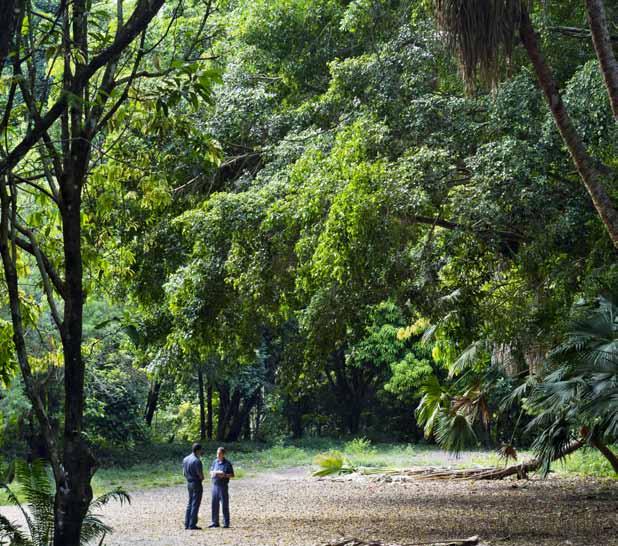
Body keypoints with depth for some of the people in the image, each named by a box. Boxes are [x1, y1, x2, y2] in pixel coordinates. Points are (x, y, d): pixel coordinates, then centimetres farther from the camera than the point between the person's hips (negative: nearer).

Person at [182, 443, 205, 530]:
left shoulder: (185, 459, 7)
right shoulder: (197, 461, -19)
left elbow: (184, 473, 13)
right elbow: (201, 475, -18)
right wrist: (201, 478, 3)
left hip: (189, 483, 8)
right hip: (196, 483, -8)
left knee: (189, 504, 15)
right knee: (195, 505, -3)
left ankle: (187, 524, 14)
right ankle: (192, 525, -3)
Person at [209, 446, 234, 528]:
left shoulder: (227, 463, -4)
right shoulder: (215, 462, 10)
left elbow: (232, 475, -2)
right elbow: (211, 472, 18)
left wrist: (224, 475, -18)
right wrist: (213, 473, -5)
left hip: (223, 486, -5)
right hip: (215, 485, 5)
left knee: (225, 505, -2)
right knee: (215, 505, 7)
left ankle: (226, 523, 4)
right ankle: (215, 522, 16)